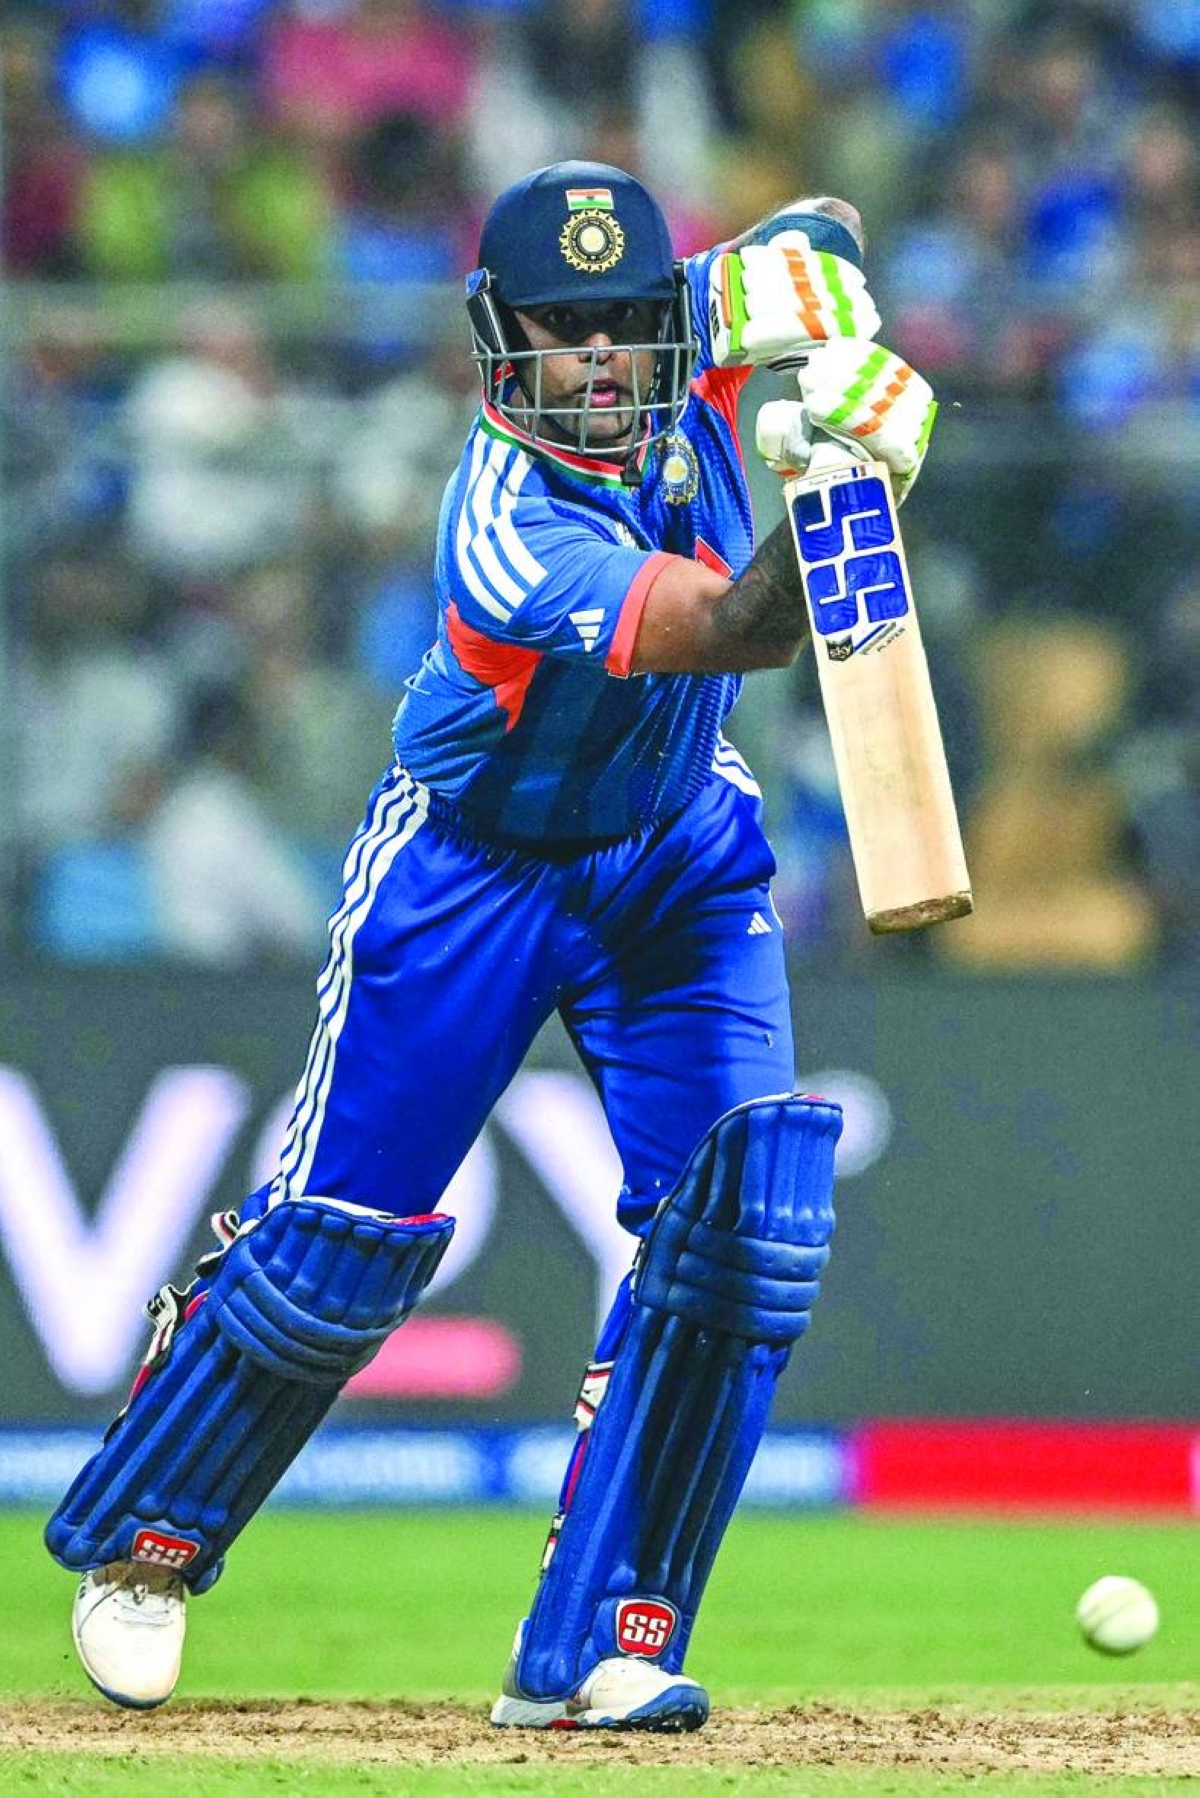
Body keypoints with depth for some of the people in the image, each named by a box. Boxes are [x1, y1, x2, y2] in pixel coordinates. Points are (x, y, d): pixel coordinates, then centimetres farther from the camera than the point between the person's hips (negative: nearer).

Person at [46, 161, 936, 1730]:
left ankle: (597, 1645, -9)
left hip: (677, 859, 5)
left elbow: (818, 237, 2)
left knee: (749, 1215, -13)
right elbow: (744, 629, -43)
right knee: (343, 1236, -1)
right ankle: (145, 1542, 27)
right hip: (477, 873, -5)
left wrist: (810, 269, -23)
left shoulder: (684, 338, -15)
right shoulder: (509, 540, -33)